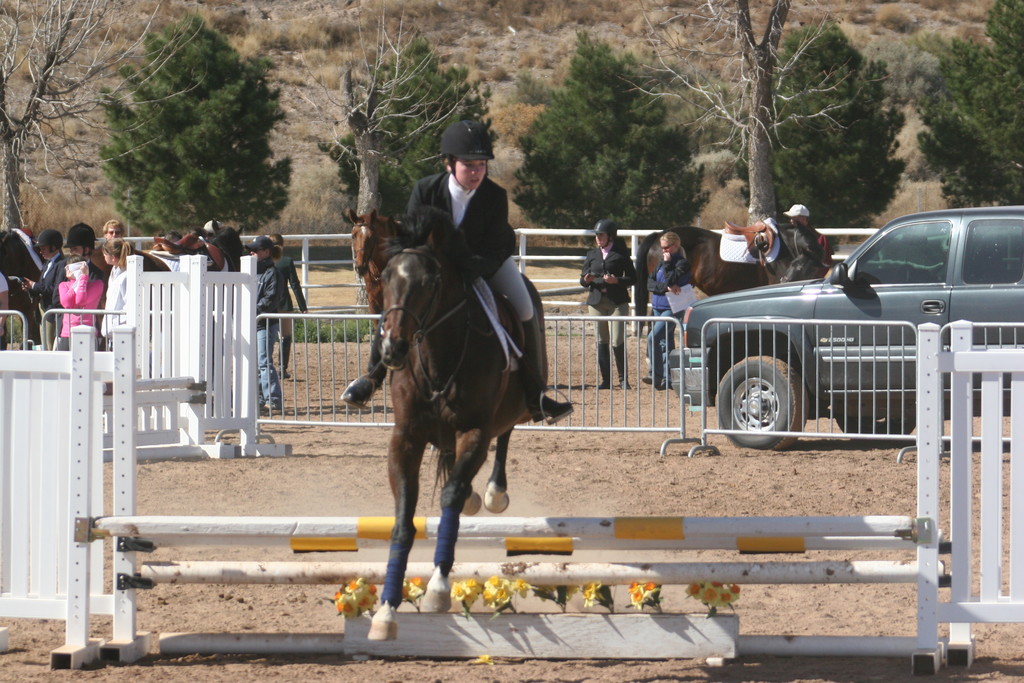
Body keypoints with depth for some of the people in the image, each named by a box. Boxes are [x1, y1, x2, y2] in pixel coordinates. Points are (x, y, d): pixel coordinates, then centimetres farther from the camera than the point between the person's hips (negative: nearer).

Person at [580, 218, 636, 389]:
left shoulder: (620, 254, 0)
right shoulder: (592, 254, 11)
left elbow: (632, 278, 0)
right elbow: (583, 279, 14)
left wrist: (616, 280, -16)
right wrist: (586, 280, -9)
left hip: (617, 302, -4)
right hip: (596, 301, 4)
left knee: (617, 341, -9)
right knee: (601, 341, 6)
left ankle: (623, 379, 4)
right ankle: (606, 380, 12)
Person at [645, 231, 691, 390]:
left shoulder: (682, 263, -8)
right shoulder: (662, 263, 14)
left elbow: (670, 280, -20)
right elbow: (650, 283, 2)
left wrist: (667, 263, -10)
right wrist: (666, 287, -14)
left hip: (672, 309, -8)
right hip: (659, 308, 8)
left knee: (653, 338, -21)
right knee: (666, 343, 11)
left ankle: (656, 375, -18)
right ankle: (668, 380, 16)